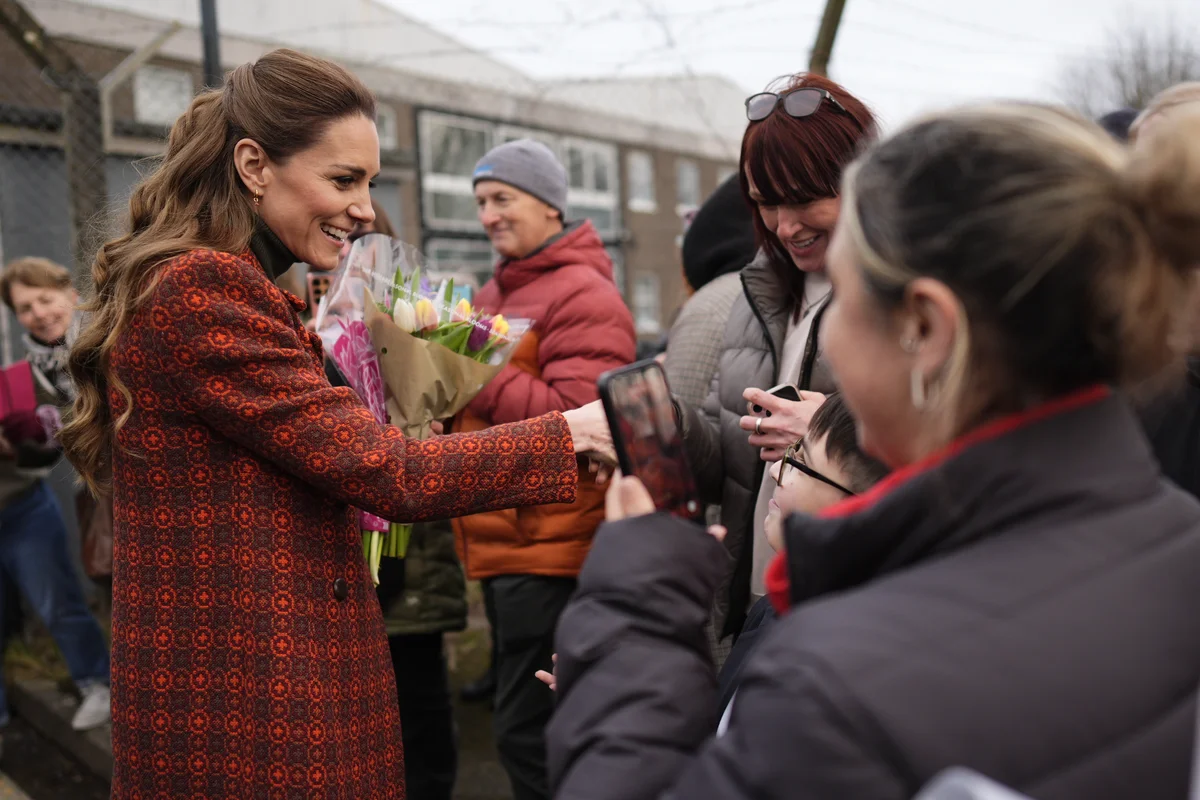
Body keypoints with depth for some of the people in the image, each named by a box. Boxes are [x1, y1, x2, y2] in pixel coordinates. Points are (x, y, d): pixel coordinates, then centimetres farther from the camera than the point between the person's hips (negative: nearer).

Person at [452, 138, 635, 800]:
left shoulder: (584, 296, -11)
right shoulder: (493, 293, 16)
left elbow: (577, 416, -21)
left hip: (551, 548, -9)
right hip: (500, 547, 9)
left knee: (528, 732, -3)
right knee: (523, 725, 20)